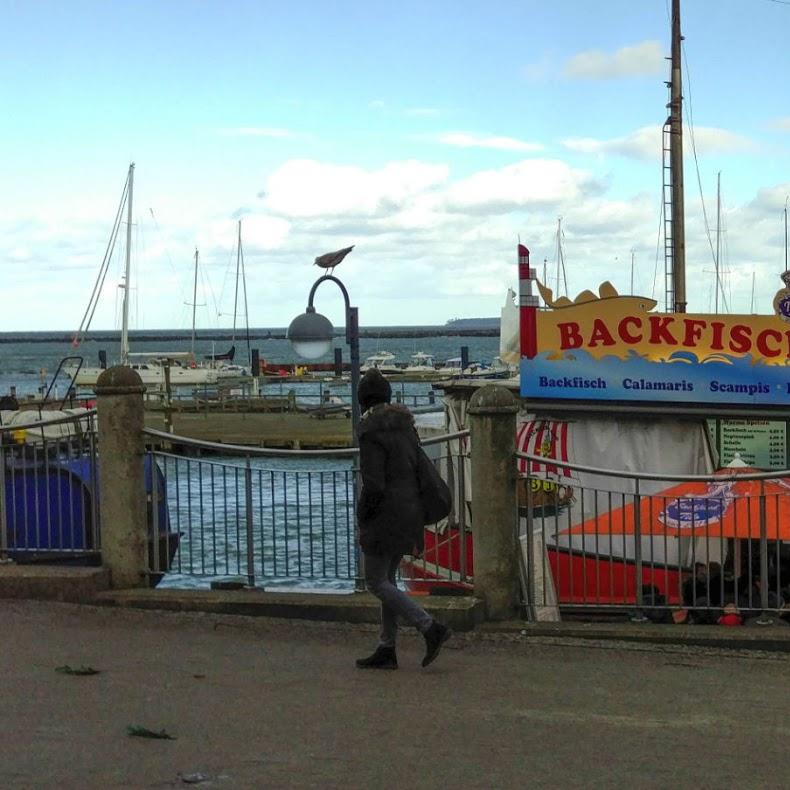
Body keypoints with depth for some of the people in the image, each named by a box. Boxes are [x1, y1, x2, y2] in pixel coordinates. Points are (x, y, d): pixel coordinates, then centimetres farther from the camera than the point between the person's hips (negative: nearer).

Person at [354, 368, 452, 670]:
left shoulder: (371, 432, -16)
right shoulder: (405, 426, 9)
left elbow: (373, 486, -21)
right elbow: (417, 471, 13)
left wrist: (362, 521, -7)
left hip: (385, 516, -8)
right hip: (410, 511, 8)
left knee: (376, 582, -1)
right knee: (386, 580, 14)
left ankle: (431, 628, -11)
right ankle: (386, 651, 14)